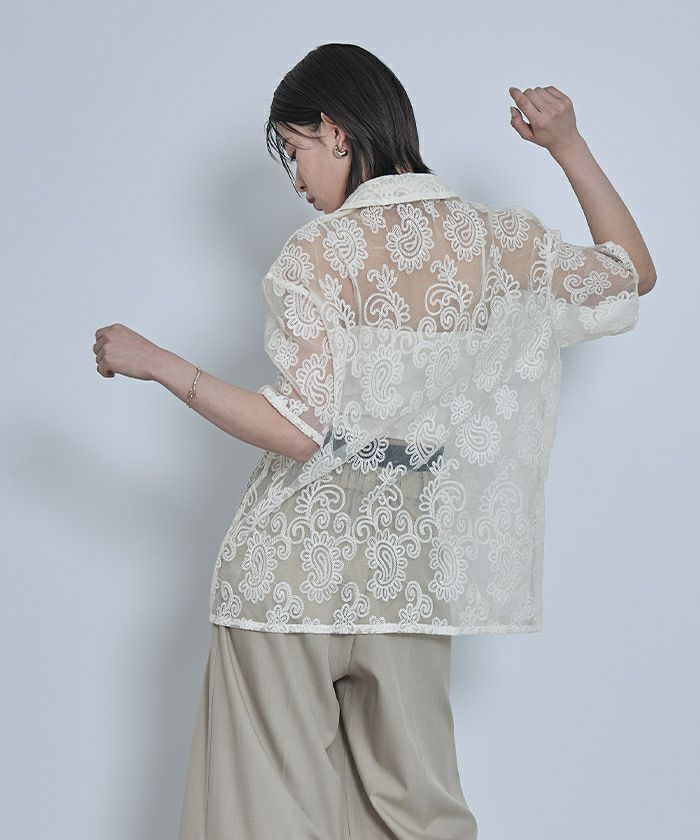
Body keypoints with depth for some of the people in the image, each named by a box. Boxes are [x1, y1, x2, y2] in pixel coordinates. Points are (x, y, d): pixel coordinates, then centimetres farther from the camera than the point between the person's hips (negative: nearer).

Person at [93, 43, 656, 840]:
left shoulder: (318, 251, -12)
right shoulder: (503, 241, 0)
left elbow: (298, 431, -18)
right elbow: (635, 272, 16)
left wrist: (155, 362, -10)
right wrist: (568, 145, 13)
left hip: (296, 563, -4)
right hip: (413, 566, 4)